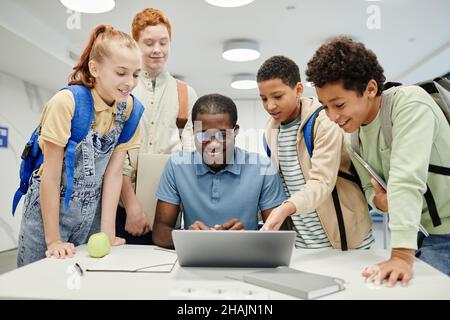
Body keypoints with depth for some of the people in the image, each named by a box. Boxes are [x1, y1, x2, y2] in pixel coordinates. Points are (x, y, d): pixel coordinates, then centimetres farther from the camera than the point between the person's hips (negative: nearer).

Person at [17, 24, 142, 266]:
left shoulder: (128, 107, -7)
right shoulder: (67, 103, -21)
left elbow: (113, 172, -8)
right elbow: (51, 175, -18)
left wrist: (108, 232, -11)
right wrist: (53, 239, -16)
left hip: (91, 215, 4)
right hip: (48, 209, -4)